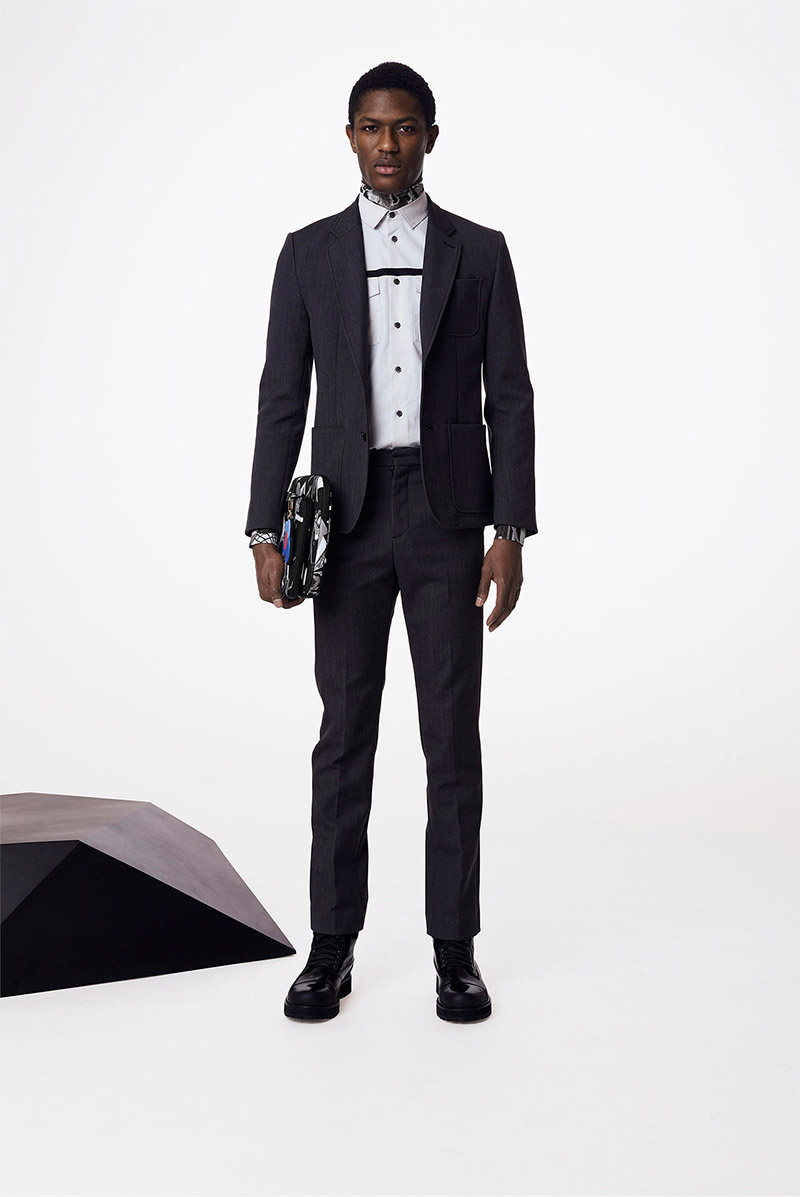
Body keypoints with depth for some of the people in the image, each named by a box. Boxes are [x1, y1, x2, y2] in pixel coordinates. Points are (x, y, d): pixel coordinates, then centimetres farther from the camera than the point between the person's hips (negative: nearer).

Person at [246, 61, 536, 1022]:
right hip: (348, 514, 1)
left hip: (448, 516, 0)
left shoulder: (479, 251, 7)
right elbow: (281, 400, 5)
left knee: (452, 736, 2)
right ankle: (333, 944, 15)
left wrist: (512, 533, -6)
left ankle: (455, 948, 12)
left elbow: (510, 398, 3)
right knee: (344, 734, 4)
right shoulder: (308, 253, 8)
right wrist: (265, 531, -4)